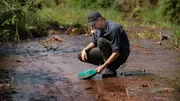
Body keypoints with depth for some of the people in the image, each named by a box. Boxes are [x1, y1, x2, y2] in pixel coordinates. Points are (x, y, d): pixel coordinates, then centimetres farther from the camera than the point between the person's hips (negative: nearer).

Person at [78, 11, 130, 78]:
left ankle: (110, 69, -21)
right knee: (81, 56, -3)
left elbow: (116, 53, -30)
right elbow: (94, 42, 17)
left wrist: (103, 66, -31)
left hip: (120, 55, -9)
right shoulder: (98, 29, 1)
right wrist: (84, 50, -3)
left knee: (101, 41, -33)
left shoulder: (113, 29, -26)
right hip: (108, 53, 9)